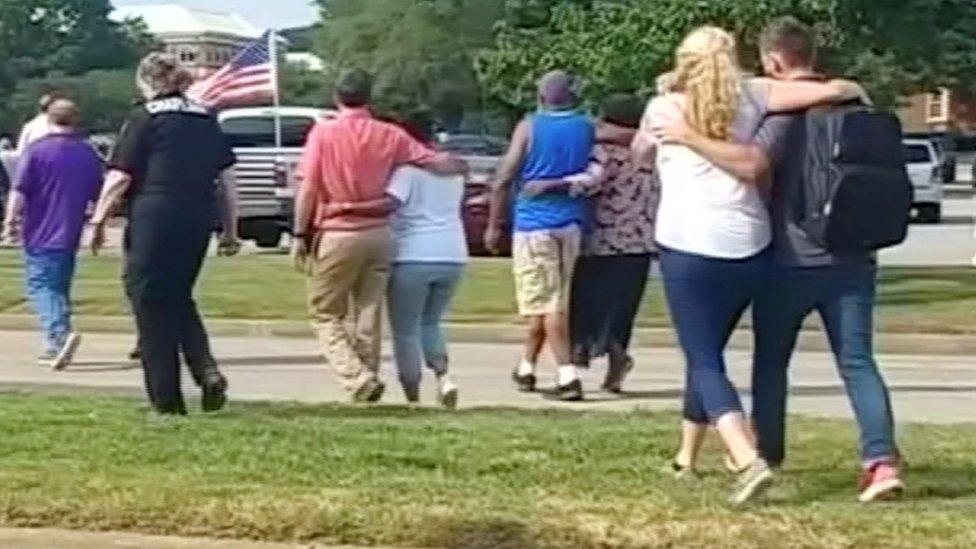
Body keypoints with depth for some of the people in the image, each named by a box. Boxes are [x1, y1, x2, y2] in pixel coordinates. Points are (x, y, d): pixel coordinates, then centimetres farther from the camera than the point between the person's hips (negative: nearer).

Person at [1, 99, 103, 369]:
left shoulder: (37, 150, -7)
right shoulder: (88, 154, 7)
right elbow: (97, 196, 13)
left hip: (40, 234, -5)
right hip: (69, 235, 5)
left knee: (40, 286, -7)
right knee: (60, 288, 15)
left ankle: (61, 334, -29)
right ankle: (56, 347, 17)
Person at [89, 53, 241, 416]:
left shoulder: (144, 119, -3)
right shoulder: (206, 120, 13)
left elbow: (120, 178, -8)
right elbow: (228, 179, 11)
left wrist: (98, 221, 2)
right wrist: (231, 231, 16)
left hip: (154, 222, -5)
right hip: (198, 222, 6)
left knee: (151, 304, 4)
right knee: (179, 299, 20)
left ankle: (166, 399, 5)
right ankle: (207, 370, -2)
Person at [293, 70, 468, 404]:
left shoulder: (323, 133, -6)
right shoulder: (389, 135, 1)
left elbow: (308, 188, -10)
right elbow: (437, 164, 1)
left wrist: (300, 235, -4)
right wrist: (461, 166, 22)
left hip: (336, 234, -3)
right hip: (378, 235, 3)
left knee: (326, 314, 6)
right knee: (369, 317, 12)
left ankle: (358, 379, -11)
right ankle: (367, 381, 13)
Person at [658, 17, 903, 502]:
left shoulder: (787, 109, -12)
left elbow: (752, 162, -27)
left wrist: (690, 138, -23)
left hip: (792, 260, -5)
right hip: (851, 258, 5)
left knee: (771, 361, 12)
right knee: (856, 361, 0)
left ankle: (765, 456, 23)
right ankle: (882, 459, -14)